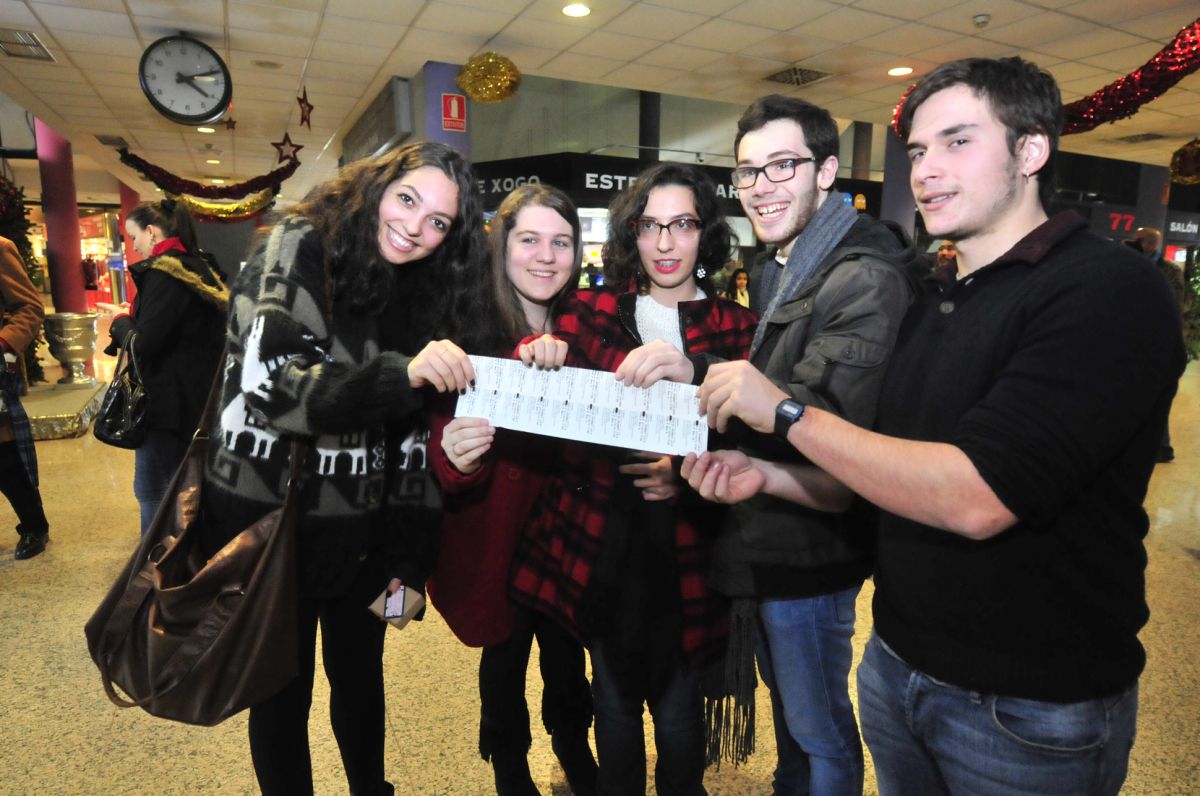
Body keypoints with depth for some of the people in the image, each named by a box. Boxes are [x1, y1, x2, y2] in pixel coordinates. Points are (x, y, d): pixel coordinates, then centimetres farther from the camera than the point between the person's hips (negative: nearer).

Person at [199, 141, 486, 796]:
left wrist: (411, 554, 5)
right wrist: (400, 374, -38)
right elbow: (272, 384, -24)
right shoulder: (297, 250, -11)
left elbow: (410, 433, 6)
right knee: (283, 693, 11)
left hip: (360, 530, 5)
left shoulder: (420, 293, 5)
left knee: (361, 676, 20)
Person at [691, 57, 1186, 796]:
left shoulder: (1109, 290, -18)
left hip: (1032, 713, -6)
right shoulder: (932, 303, 6)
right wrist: (768, 476, -6)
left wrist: (785, 412, -21)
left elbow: (975, 499, -29)